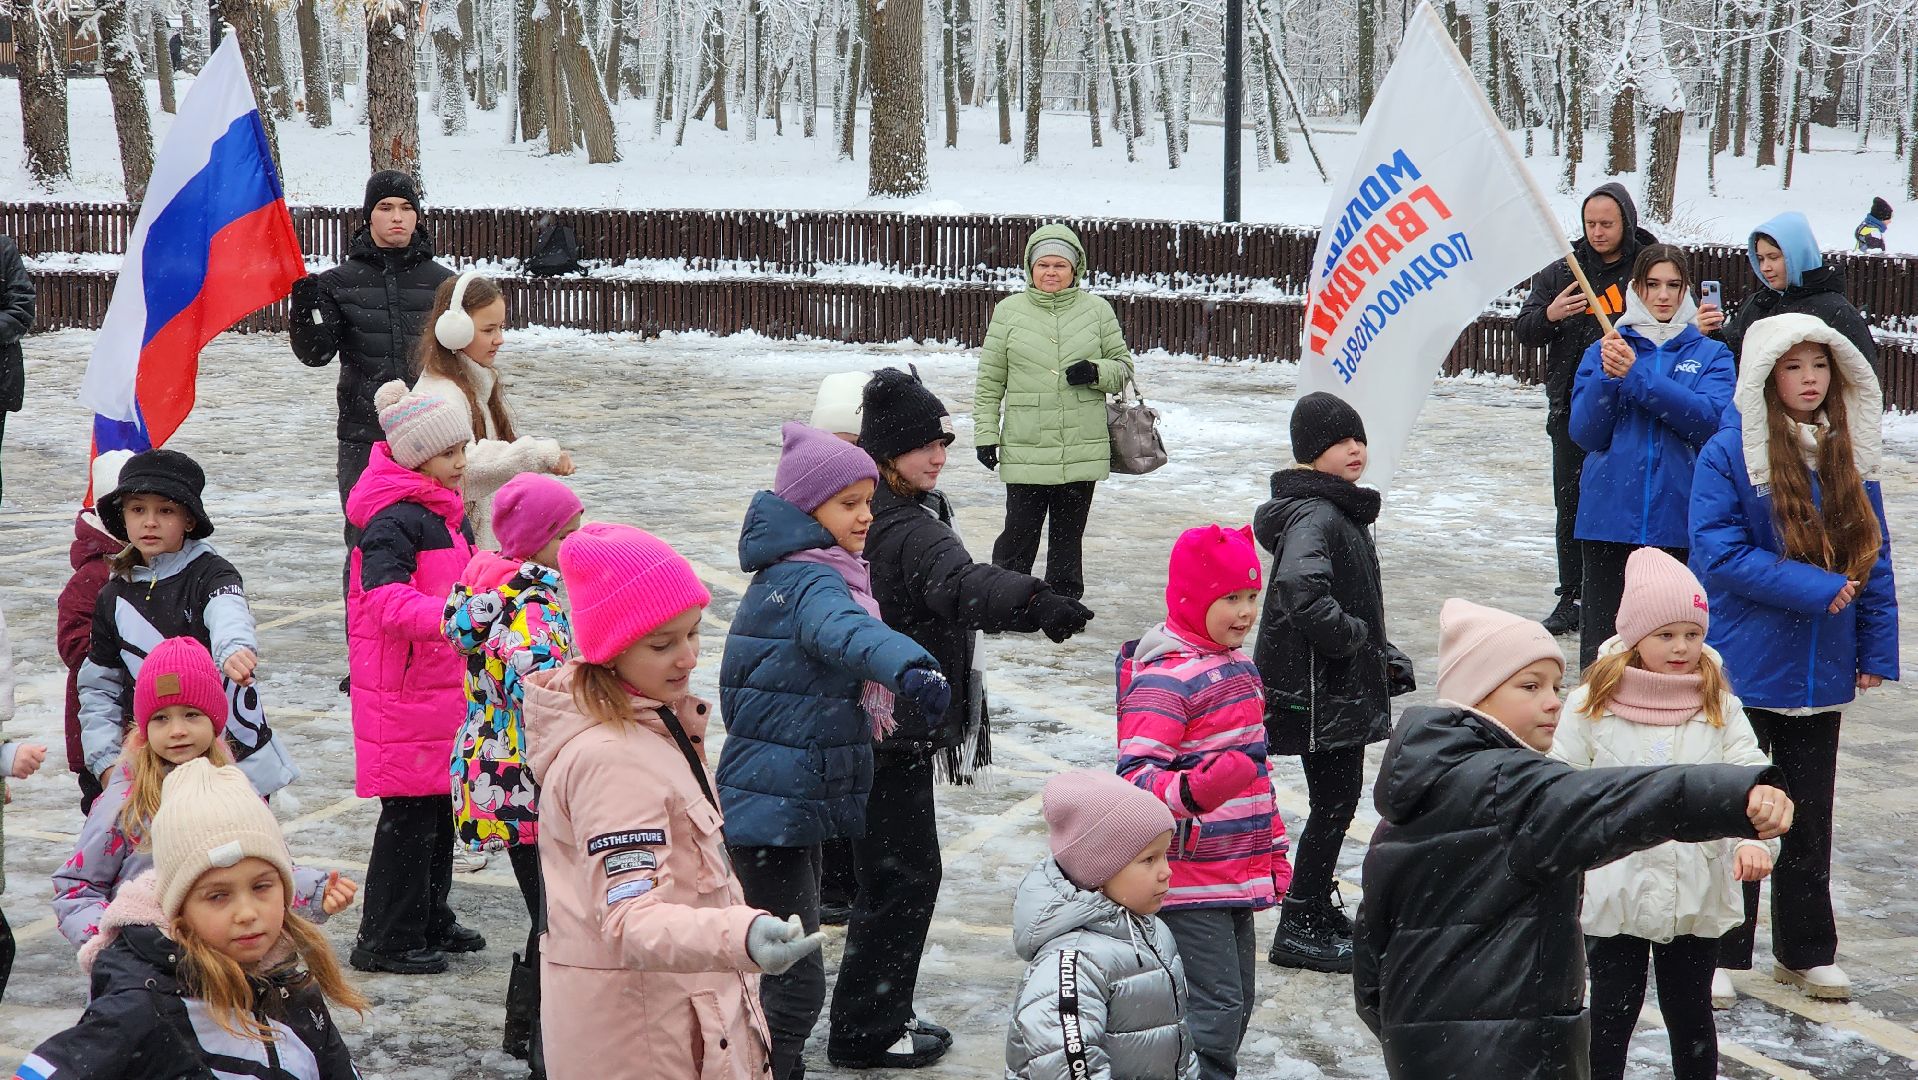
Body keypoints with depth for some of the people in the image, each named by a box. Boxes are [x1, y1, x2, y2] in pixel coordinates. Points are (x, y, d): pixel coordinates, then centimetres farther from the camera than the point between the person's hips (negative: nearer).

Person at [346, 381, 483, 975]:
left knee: (440, 805, 17)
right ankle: (384, 941, 4)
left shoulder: (444, 513, 14)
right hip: (402, 691, -10)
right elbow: (388, 599, -33)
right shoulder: (394, 520, -19)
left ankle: (430, 920, 31)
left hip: (443, 684, 10)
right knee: (410, 811, -5)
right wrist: (452, 617, -45)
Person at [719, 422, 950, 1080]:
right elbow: (844, 631, -44)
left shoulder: (795, 571, 11)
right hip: (776, 808, -11)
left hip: (795, 802, 11)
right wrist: (909, 666, -63)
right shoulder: (811, 581, -21)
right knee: (795, 982, -10)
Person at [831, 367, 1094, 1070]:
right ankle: (865, 1032, 7)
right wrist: (1033, 602, -58)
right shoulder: (907, 529, -22)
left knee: (890, 874, 18)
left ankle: (877, 1016, 27)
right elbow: (961, 583, -42)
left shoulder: (867, 517, 11)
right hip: (895, 731, -10)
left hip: (872, 725, 10)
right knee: (905, 876, -1)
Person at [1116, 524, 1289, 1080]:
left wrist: (1274, 848, 25)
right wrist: (1191, 791, -44)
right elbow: (1134, 774, -26)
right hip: (1188, 880, -9)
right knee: (1215, 1007, -10)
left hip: (1237, 875, 9)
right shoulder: (1163, 678, -18)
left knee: (1239, 1000, 16)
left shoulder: (1240, 664, 13)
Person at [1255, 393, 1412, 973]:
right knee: (1334, 802, -4)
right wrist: (1353, 637, -24)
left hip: (1342, 686, 10)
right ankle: (1299, 929, 4)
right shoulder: (1314, 516, -21)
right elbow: (1299, 591, -38)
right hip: (1320, 691, -10)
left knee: (1339, 797, 18)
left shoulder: (1343, 509, 13)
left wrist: (1382, 655, 17)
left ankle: (1318, 908, 31)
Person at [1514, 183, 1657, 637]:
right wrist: (1549, 315, -15)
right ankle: (1571, 599, 16)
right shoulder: (1561, 271, 10)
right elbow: (1524, 331, 8)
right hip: (1573, 410, 3)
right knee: (1571, 506, 7)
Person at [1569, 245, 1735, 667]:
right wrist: (1608, 377, -14)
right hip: (1609, 517, 1)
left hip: (1679, 518, -1)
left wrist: (1636, 376, -16)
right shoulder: (1603, 351, 11)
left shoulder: (1710, 355, 9)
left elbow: (1711, 418, -10)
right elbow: (1585, 434, 2)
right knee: (1601, 634, 1)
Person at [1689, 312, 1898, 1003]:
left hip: (1822, 675, 5)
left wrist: (1877, 649, 3)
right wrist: (1815, 588, -19)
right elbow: (1716, 554, -17)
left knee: (1810, 816, 14)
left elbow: (1873, 556, 9)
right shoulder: (1728, 453, -12)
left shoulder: (1849, 455, 4)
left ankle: (1805, 950, 26)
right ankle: (1720, 953, 17)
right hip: (1744, 667, -5)